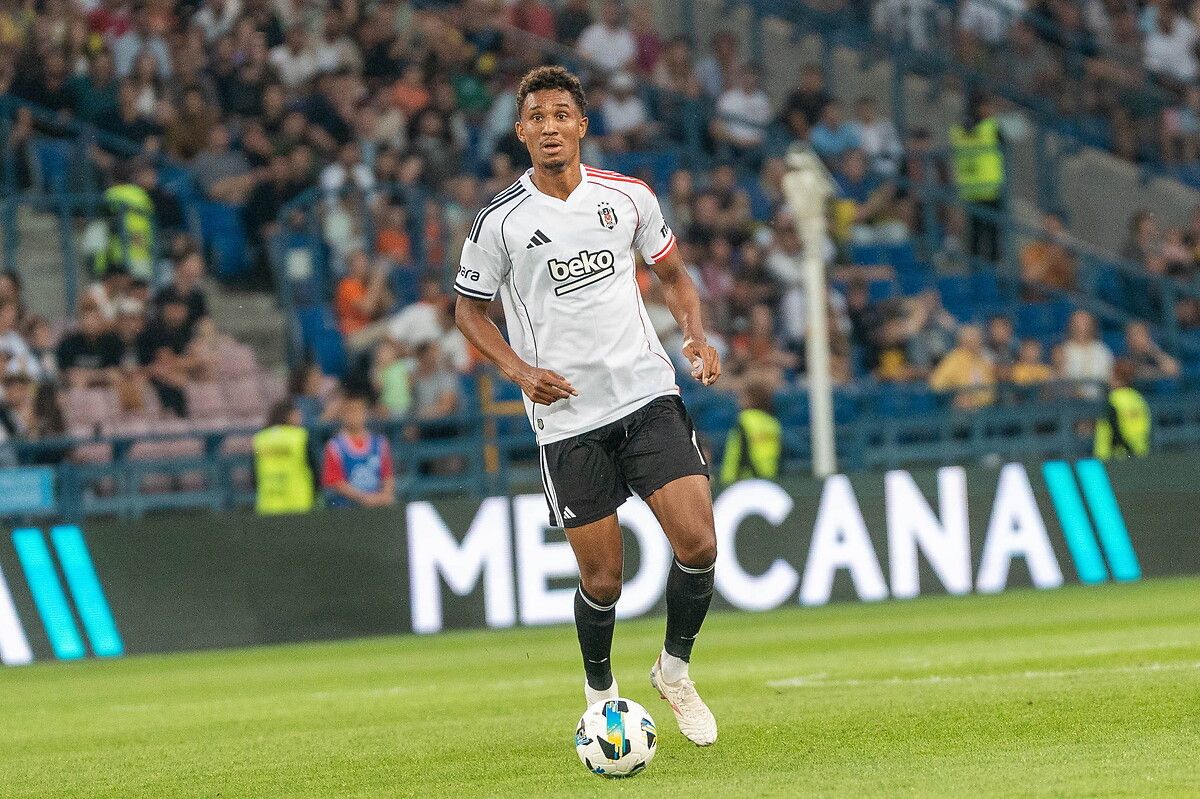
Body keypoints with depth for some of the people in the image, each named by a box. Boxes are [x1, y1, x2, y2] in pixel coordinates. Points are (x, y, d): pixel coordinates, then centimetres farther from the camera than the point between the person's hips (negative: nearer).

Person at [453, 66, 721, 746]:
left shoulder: (628, 196, 2)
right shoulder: (501, 221, -5)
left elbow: (673, 274, 17)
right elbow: (469, 308, 7)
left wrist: (696, 334, -2)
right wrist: (519, 369, -10)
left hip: (649, 393, 2)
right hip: (567, 416, -2)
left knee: (698, 542, -12)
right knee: (603, 579, 0)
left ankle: (675, 668, 14)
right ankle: (601, 690, 28)